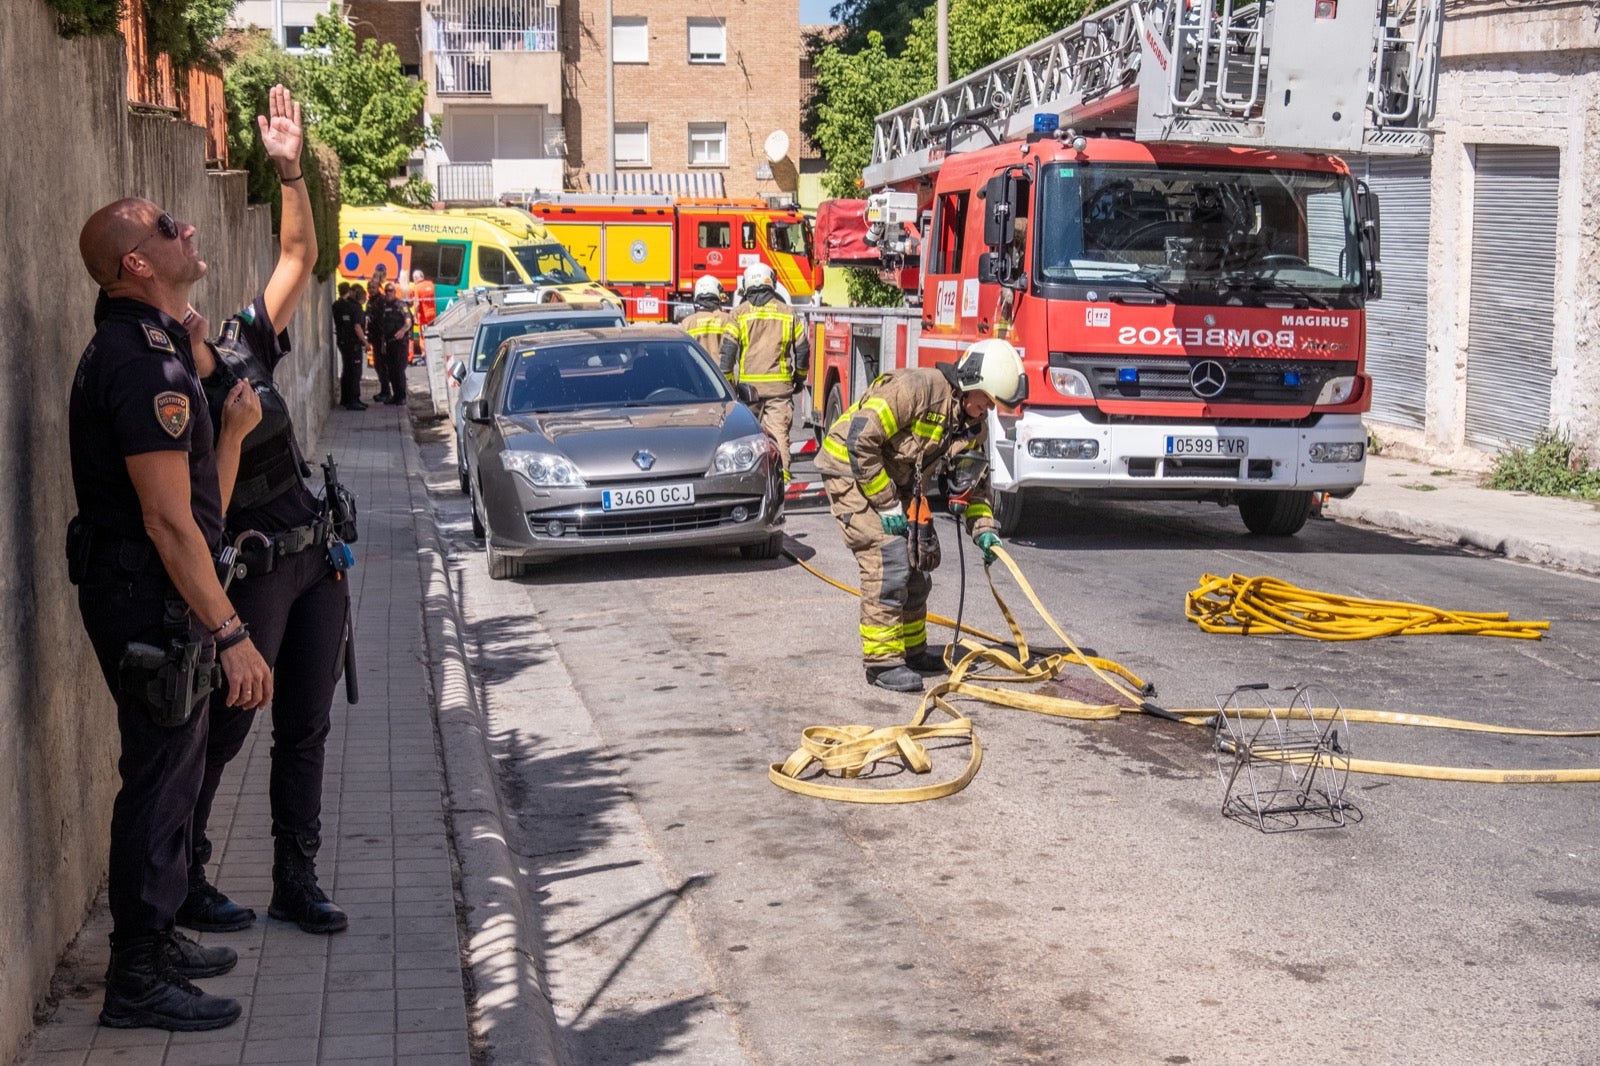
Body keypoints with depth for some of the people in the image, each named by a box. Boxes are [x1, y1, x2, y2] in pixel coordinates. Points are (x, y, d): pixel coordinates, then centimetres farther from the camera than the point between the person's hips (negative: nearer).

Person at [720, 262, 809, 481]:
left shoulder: (740, 313, 1)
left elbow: (728, 348, -5)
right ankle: (782, 475, -8)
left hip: (749, 383, 0)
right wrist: (800, 378, 21)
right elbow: (802, 347, 9)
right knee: (779, 430, -2)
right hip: (780, 385, 0)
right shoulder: (787, 312, 6)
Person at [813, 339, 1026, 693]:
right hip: (851, 473, -9)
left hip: (894, 484, 9)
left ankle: (911, 650, 27)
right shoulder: (917, 388, -28)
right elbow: (859, 440, -29)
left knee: (916, 567, 11)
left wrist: (984, 530, -4)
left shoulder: (974, 424, 0)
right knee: (888, 564, -17)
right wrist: (887, 504, -23)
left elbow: (974, 481, 12)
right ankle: (882, 661, -10)